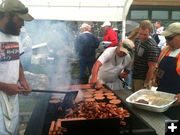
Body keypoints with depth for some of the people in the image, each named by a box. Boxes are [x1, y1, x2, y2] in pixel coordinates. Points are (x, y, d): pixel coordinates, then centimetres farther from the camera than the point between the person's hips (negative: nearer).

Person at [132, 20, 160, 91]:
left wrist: (145, 85, -19)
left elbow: (151, 68, -22)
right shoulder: (137, 40, 4)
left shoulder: (152, 46, -22)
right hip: (134, 77, 8)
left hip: (143, 80, -8)